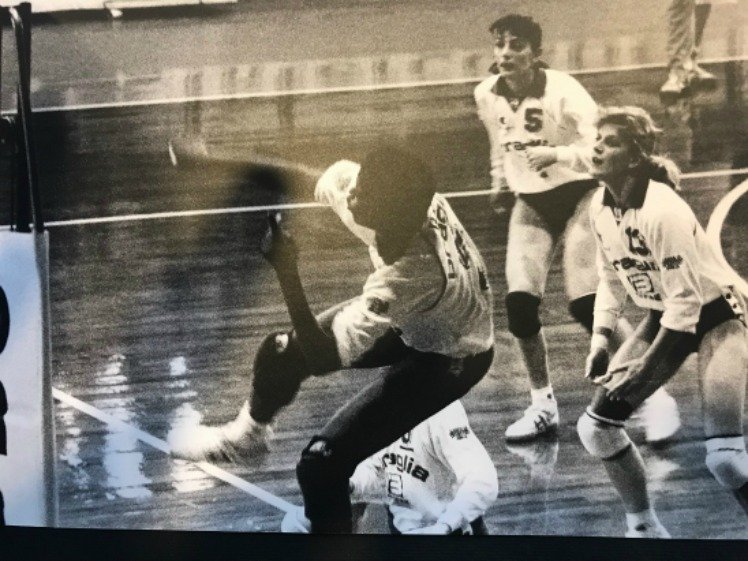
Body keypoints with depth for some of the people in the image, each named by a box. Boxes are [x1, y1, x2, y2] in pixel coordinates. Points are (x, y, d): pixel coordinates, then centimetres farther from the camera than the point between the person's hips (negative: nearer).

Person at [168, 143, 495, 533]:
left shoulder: (404, 276, -45)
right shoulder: (409, 201, -28)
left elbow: (323, 359, -39)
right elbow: (335, 178, -4)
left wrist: (287, 272, -43)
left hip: (448, 360, -7)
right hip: (414, 319, 8)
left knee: (321, 464, -17)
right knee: (281, 351, 16)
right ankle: (246, 433, 50)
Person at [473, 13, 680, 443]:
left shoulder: (562, 90, -23)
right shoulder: (487, 95, -5)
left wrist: (558, 155, -44)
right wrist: (501, 185, 25)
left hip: (578, 195, -5)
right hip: (531, 204, 5)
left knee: (587, 304, -15)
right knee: (519, 303, -9)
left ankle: (658, 397, -2)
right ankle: (543, 405, 8)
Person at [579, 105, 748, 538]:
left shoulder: (662, 210, -28)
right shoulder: (601, 205, -5)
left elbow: (686, 301, -25)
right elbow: (611, 277, 10)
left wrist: (645, 370, -22)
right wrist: (601, 338, 0)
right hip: (666, 317, 8)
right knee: (596, 427, 1)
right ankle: (645, 527, 19)